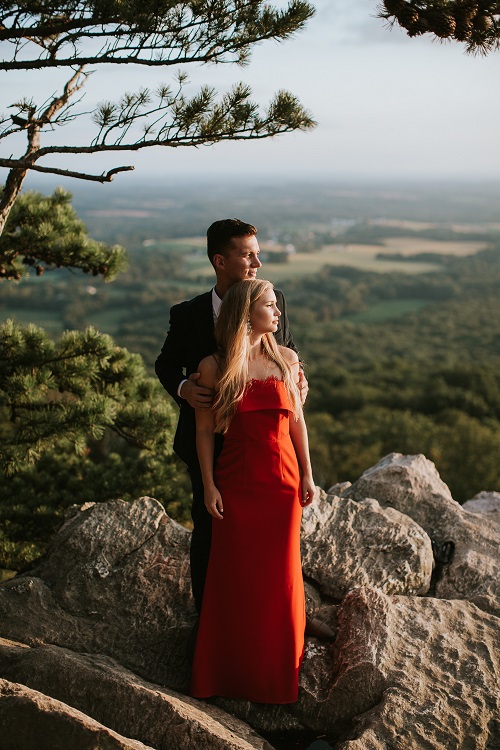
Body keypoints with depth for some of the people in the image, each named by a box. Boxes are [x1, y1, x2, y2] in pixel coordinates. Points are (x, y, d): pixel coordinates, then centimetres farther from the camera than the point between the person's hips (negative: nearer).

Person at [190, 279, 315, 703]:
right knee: (235, 573, 5)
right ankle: (234, 668, 23)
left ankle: (277, 667, 27)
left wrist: (307, 475, 6)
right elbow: (204, 430, -1)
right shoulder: (215, 367, -3)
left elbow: (297, 421, 9)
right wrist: (209, 485, -5)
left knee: (281, 572, 8)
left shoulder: (286, 361, 4)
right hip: (236, 482, -2)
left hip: (282, 481, 2)